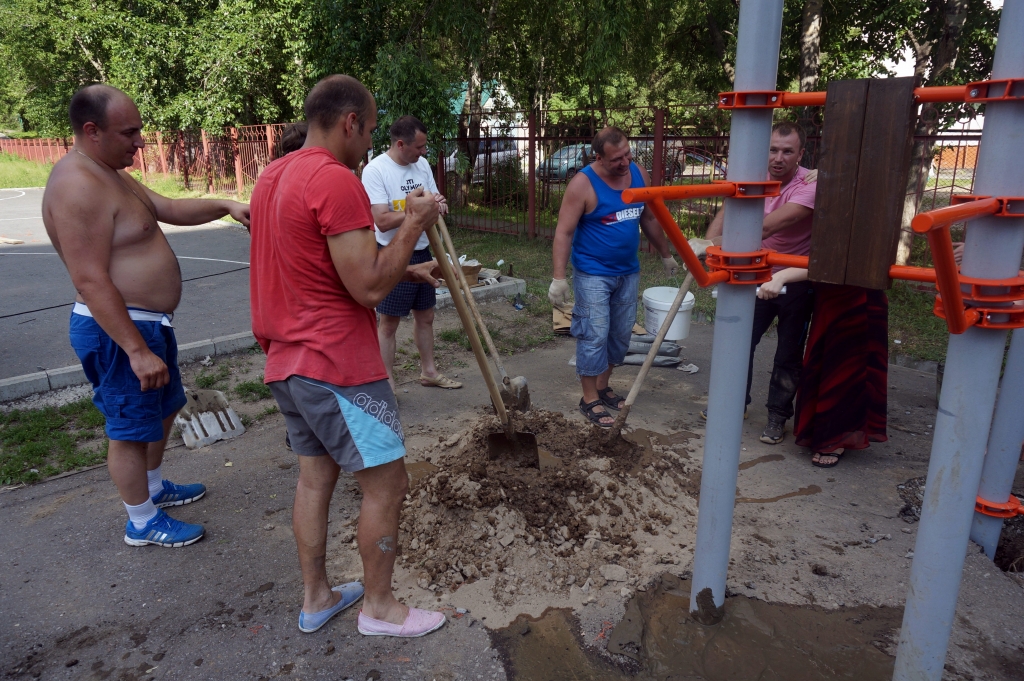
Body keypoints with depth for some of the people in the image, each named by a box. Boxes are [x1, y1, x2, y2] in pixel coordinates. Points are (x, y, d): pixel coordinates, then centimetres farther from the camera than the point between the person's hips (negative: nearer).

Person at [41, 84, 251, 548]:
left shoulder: (111, 174, 10)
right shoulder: (79, 186, -23)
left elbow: (169, 208, 19)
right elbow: (91, 281, -27)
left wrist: (225, 206, 3)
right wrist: (137, 350, -28)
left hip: (147, 321, 11)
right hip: (117, 330, -11)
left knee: (163, 406, 25)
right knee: (131, 428, 4)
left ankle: (153, 488, 45)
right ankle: (143, 523, 22)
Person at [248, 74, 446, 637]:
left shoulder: (272, 176, 12)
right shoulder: (336, 181, -19)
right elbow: (369, 289, -21)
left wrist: (402, 270, 16)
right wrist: (413, 224, -11)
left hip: (287, 364, 10)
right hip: (339, 368, -9)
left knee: (315, 475, 19)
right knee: (387, 483, 5)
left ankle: (315, 597, 33)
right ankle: (379, 607, 21)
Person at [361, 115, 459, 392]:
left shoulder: (422, 164, 4)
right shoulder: (375, 170, -17)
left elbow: (434, 201, 13)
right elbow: (382, 221, -24)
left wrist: (439, 205, -11)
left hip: (422, 252, 7)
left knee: (425, 316, 17)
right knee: (389, 322, 2)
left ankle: (429, 371, 33)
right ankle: (388, 383, 13)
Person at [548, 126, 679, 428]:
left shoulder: (639, 174, 2)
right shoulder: (583, 184, -16)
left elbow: (650, 219, 16)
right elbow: (564, 232, -17)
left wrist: (666, 255, 22)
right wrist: (558, 278, -23)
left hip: (628, 272, 6)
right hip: (593, 274, -6)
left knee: (621, 335, 13)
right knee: (594, 335, -6)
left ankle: (602, 387, 29)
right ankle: (590, 399, 7)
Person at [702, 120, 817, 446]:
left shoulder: (809, 186, -23)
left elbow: (768, 225, -38)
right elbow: (727, 214, -15)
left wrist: (723, 245, -49)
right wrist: (710, 243, -35)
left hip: (797, 281, -4)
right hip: (759, 275, 5)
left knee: (789, 354, 6)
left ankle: (778, 416, 22)